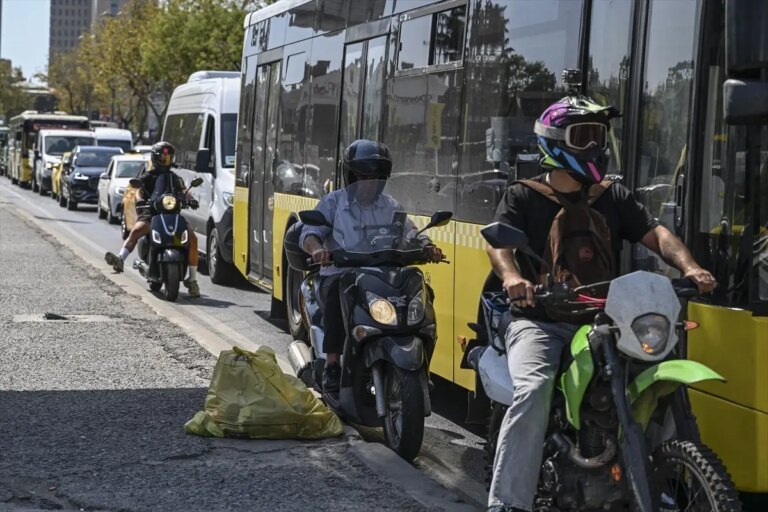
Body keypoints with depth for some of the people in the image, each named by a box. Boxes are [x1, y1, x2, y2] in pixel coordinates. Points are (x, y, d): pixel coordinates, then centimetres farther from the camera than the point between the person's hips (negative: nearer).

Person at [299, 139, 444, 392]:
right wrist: (316, 249, -26)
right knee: (336, 290, -34)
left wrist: (427, 248, -16)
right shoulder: (334, 202, 8)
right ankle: (332, 364, -27)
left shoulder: (390, 206, 17)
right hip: (341, 273, -3)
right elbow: (310, 232, -2)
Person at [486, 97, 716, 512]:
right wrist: (511, 276, -34)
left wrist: (689, 267, -16)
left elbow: (655, 234, 5)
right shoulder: (522, 197, 6)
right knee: (532, 391, -30)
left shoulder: (613, 197, 16)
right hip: (539, 321, -3)